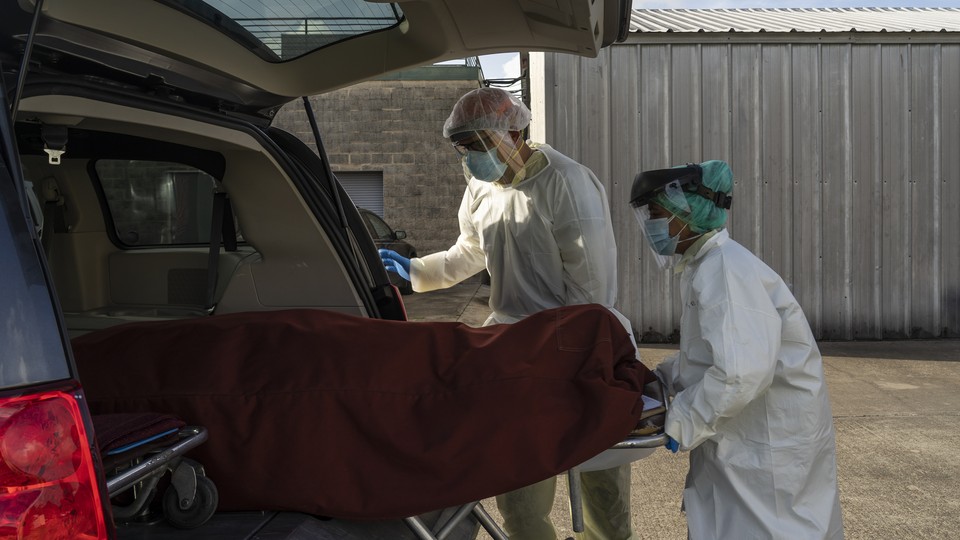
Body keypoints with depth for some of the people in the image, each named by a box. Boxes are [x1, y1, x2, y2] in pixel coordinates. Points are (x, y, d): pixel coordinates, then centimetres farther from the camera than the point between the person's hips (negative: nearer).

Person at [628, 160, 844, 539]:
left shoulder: (726, 270, -23)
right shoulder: (703, 267, 9)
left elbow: (741, 373, -32)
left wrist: (682, 423, -20)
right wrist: (658, 380, 8)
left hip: (771, 445, -9)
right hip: (743, 439, 9)